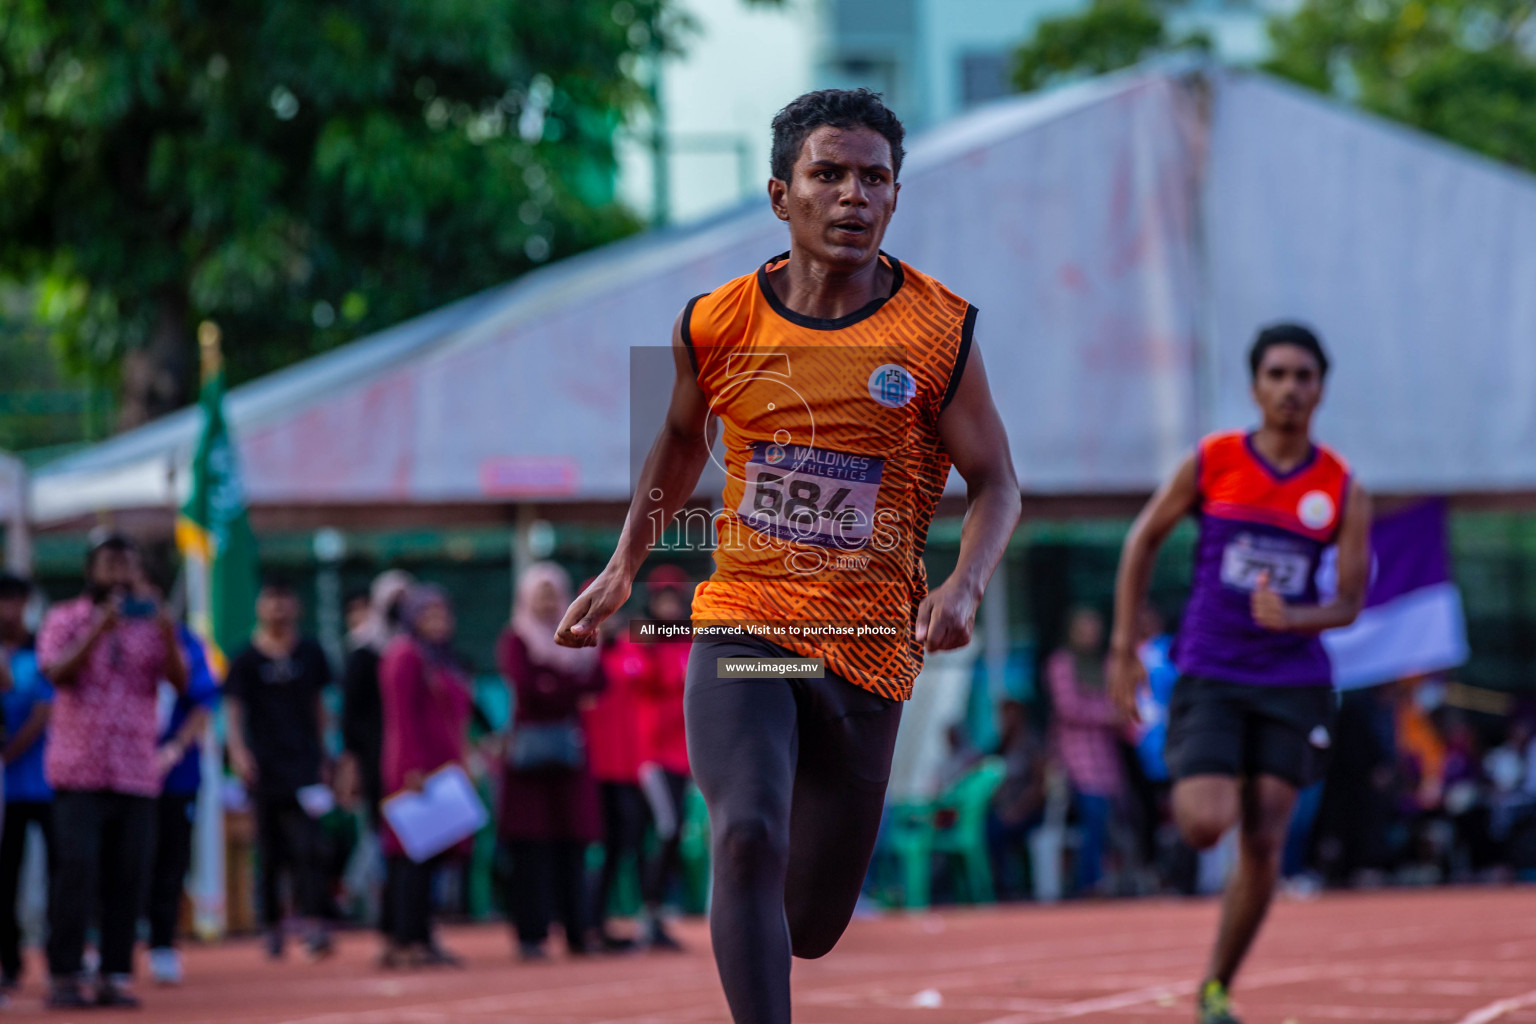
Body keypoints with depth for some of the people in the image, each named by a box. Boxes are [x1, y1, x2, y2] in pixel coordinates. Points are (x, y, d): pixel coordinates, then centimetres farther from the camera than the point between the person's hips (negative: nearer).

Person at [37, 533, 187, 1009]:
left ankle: (115, 976, 4)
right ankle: (63, 976, -8)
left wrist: (168, 638, -17)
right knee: (75, 868, -11)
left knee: (128, 876, -1)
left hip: (136, 774, 3)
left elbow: (180, 682, 1)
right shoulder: (65, 620, 6)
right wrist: (99, 631, -23)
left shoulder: (149, 623, 12)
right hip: (79, 770, -3)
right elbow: (58, 673, -11)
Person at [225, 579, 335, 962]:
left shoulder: (310, 653, 9)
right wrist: (238, 750, -23)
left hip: (304, 764, 1)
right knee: (271, 854, 5)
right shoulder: (247, 660, 0)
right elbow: (232, 707, -6)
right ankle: (272, 928, 17)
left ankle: (315, 927, -18)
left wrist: (321, 751, 18)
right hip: (264, 768, -1)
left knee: (307, 846, -12)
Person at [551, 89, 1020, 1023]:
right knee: (746, 839, -28)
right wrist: (623, 570, 15)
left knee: (812, 929, 10)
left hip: (868, 649, 0)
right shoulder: (715, 327, 0)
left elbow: (996, 483, 0)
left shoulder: (941, 332, -5)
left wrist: (964, 587, -19)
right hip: (741, 627, 0)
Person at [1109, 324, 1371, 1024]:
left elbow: (1349, 601, 2)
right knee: (1205, 824, -17)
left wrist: (1293, 618, -20)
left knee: (1263, 846, -4)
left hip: (1293, 684, 1)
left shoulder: (1343, 491, 0)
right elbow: (1143, 541, 9)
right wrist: (1124, 646, 4)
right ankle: (1191, 786, 21)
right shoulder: (1212, 463, -2)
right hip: (1209, 677, -1)